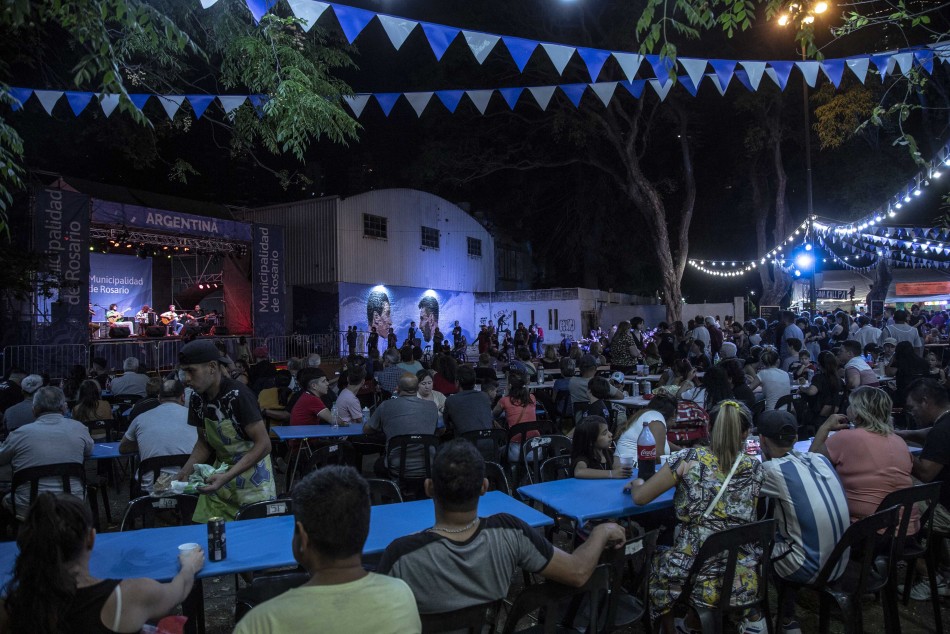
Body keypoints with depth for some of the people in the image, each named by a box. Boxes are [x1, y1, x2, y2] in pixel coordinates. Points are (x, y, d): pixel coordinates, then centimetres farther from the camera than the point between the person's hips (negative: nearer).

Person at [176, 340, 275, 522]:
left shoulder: (237, 395, -21)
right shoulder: (197, 397, 1)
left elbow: (263, 444, -22)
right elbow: (204, 442, 12)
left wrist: (227, 477, -28)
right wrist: (184, 473, -4)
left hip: (252, 479, -6)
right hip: (221, 475, 6)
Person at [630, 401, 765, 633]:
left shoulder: (689, 459, -7)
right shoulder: (755, 468, 2)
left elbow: (640, 498, -4)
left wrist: (636, 483, 19)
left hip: (693, 575, -3)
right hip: (742, 580, 3)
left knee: (659, 560, 31)